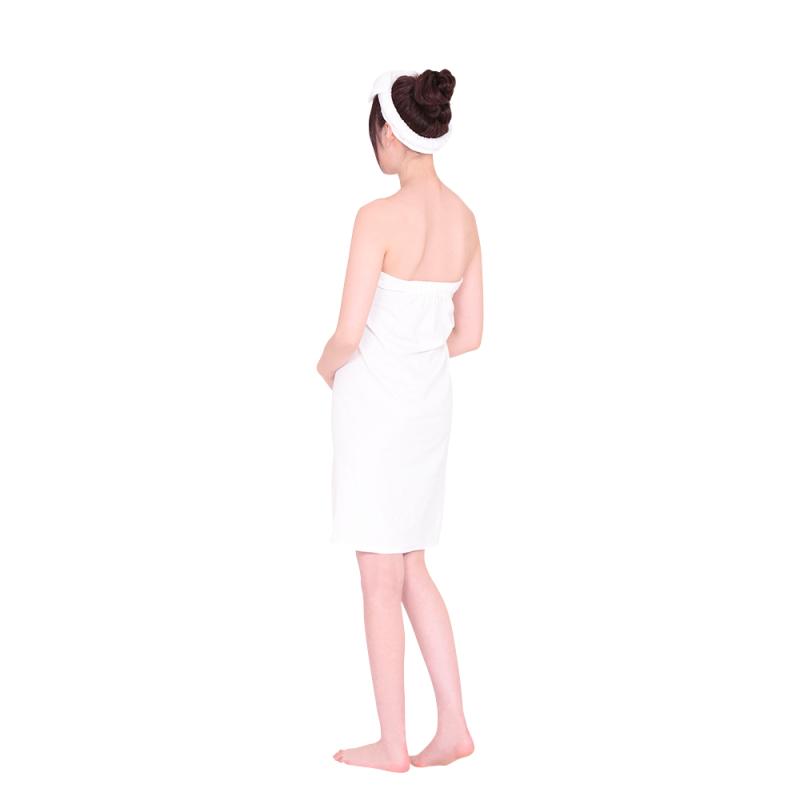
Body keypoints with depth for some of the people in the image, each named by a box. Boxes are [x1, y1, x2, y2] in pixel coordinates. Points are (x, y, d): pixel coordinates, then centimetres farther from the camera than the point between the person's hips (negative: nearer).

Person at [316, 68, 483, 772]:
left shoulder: (380, 217, -18)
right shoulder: (464, 218, 4)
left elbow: (349, 334, -18)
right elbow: (469, 335, 9)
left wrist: (328, 365, 3)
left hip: (375, 403, -7)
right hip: (431, 401, 7)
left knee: (382, 580, 4)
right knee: (411, 569, 18)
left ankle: (393, 744, 14)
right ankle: (454, 727, 18)